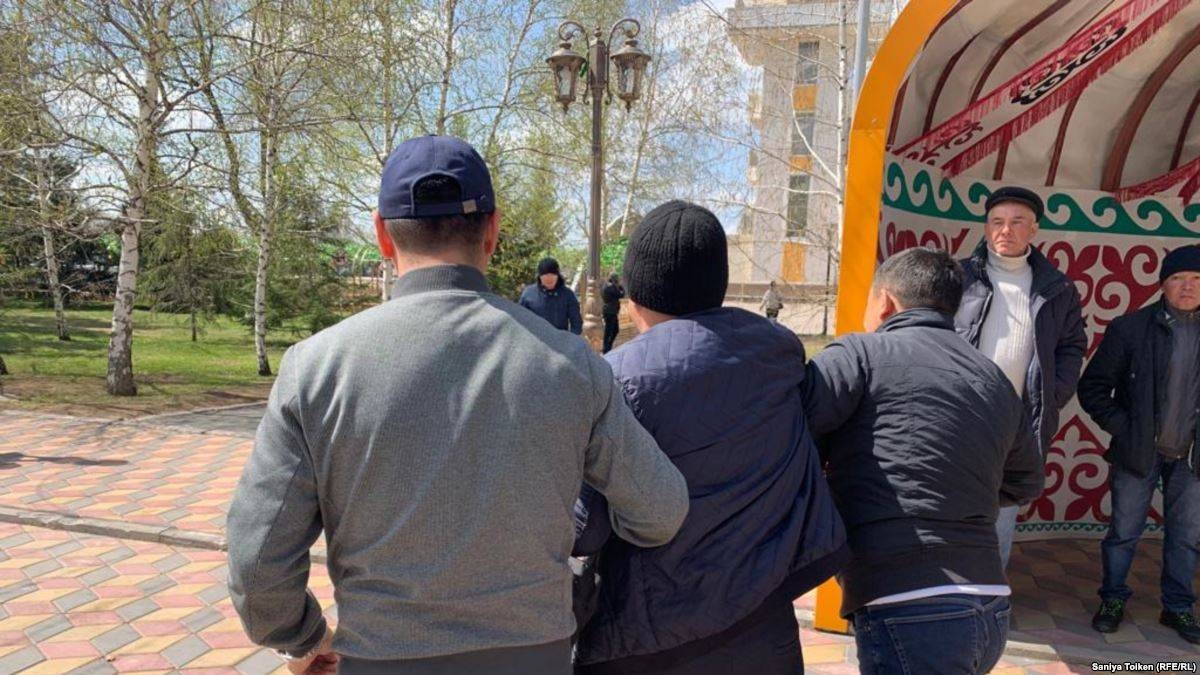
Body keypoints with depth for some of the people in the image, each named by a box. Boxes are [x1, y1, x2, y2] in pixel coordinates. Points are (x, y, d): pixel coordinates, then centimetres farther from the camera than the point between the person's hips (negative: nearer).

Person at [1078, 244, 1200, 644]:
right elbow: (1092, 387, -6)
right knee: (1123, 532, 8)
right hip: (1139, 451, -3)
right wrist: (1121, 427, -12)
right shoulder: (1131, 328, -9)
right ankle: (1113, 600, 24)